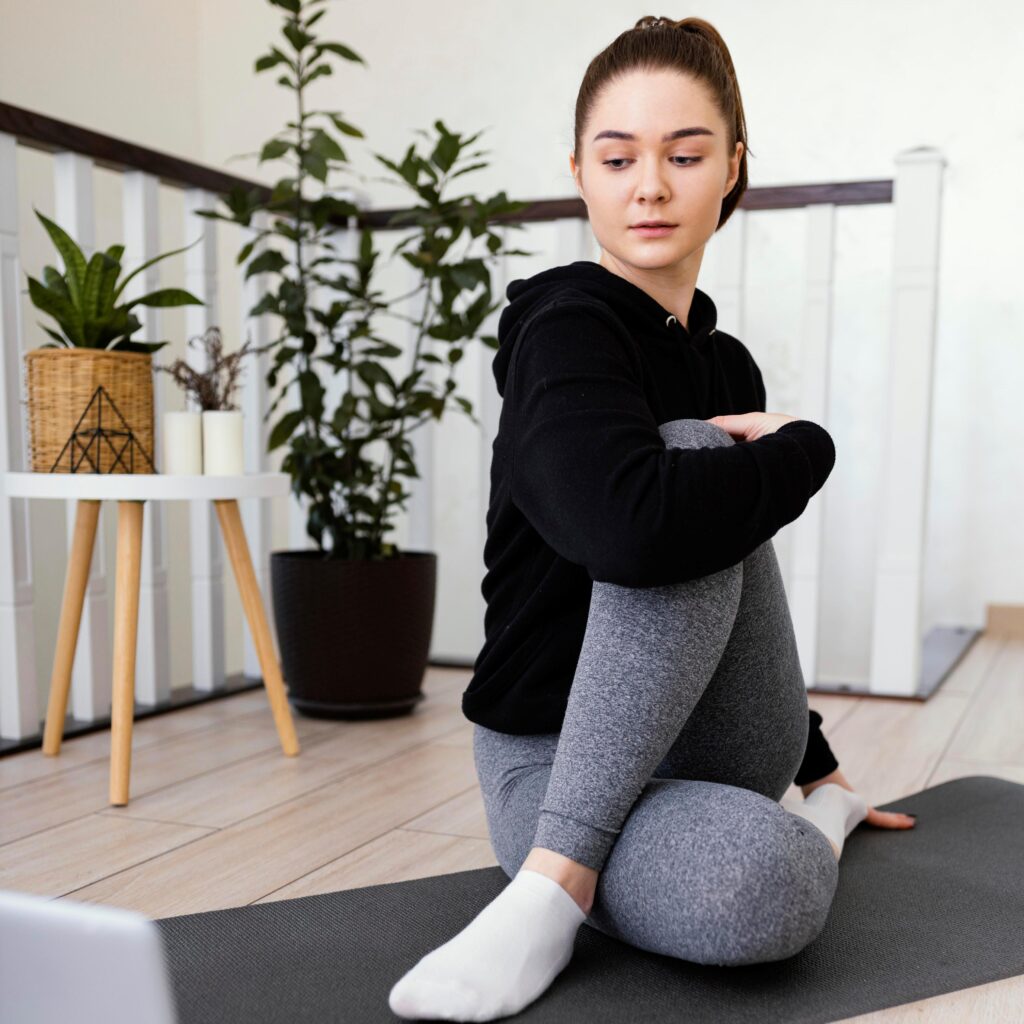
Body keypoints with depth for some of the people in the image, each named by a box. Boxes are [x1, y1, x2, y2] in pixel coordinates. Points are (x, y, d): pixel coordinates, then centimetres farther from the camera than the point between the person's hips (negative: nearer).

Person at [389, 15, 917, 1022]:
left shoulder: (728, 365, 10)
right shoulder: (565, 330, -12)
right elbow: (629, 525, -36)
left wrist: (822, 769, 29)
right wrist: (802, 448, -16)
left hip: (721, 746, 7)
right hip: (556, 759, -7)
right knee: (758, 893, -40)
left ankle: (602, 869, -14)